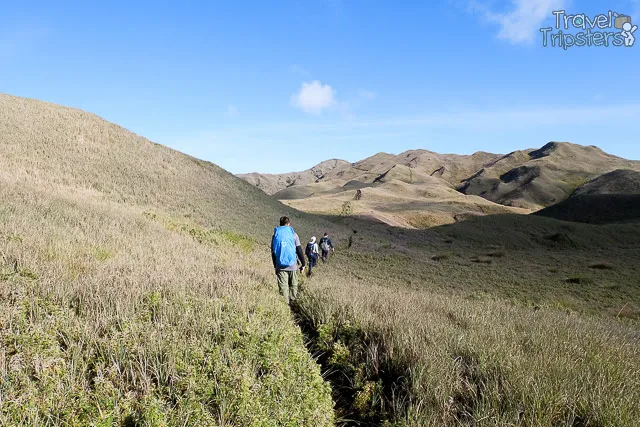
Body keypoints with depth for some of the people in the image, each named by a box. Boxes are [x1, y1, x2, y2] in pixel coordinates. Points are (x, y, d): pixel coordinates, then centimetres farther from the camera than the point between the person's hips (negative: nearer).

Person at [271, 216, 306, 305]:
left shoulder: (275, 235, 5)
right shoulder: (293, 234, -1)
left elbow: (273, 252, 10)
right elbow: (299, 251, -2)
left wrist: (275, 266, 19)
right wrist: (303, 264, 6)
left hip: (280, 267, 1)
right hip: (292, 266, -1)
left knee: (283, 288, 4)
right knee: (293, 287, 12)